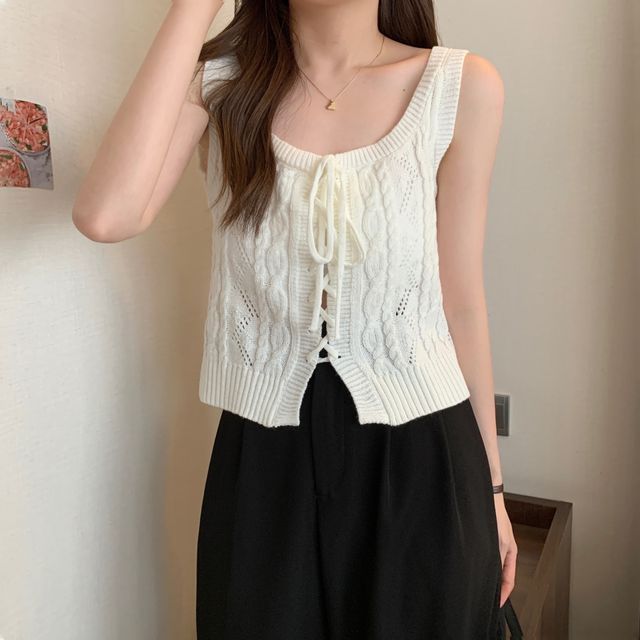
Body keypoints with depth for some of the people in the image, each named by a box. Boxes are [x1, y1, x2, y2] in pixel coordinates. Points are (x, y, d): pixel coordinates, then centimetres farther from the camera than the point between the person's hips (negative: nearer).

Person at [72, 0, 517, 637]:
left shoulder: (461, 86, -4)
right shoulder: (216, 81, -2)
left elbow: (461, 301, 1)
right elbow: (106, 216, -21)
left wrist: (491, 485, 7)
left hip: (420, 458, 1)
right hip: (263, 464, 1)